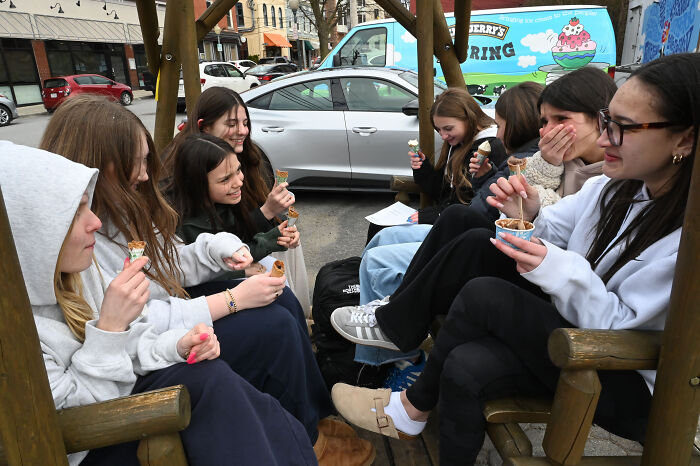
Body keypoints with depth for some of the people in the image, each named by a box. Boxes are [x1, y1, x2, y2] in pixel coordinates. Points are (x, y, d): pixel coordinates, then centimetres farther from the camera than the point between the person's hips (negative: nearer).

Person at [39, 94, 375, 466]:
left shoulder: (119, 209, 5)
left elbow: (171, 265, 11)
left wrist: (219, 249, -9)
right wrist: (233, 299, -24)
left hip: (165, 313, 9)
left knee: (281, 299, -1)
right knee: (276, 326, -17)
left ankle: (317, 416, 10)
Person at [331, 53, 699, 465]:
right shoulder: (617, 185, -2)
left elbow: (619, 327, -22)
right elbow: (553, 233, 4)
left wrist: (560, 270, -36)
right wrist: (529, 216, -17)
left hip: (630, 382, -7)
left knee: (483, 295, -25)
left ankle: (415, 406, -3)